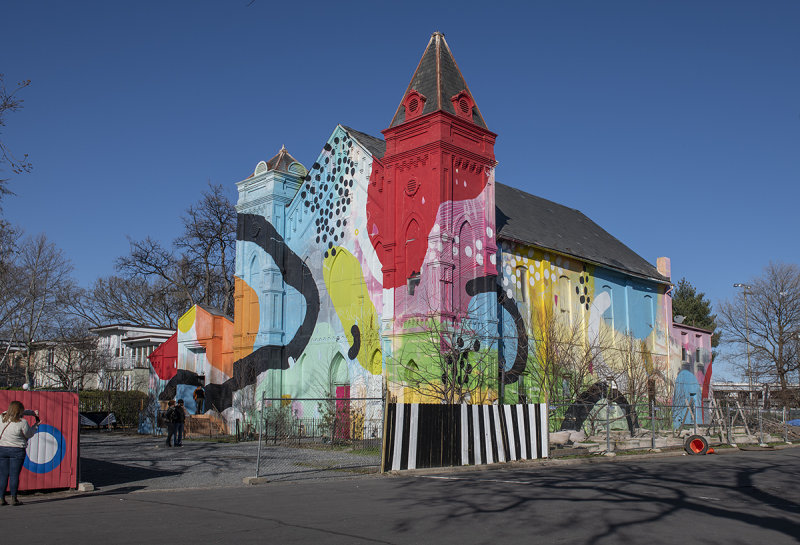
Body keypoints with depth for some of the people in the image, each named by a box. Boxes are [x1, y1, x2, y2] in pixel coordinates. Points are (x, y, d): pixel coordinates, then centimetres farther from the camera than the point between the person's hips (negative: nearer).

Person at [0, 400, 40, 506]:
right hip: (17, 450, -5)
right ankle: (14, 499, 1)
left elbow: (16, 414, 21)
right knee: (14, 475, 0)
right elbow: (29, 434, -1)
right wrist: (36, 424, 13)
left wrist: (32, 412, 19)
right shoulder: (22, 422, -15)